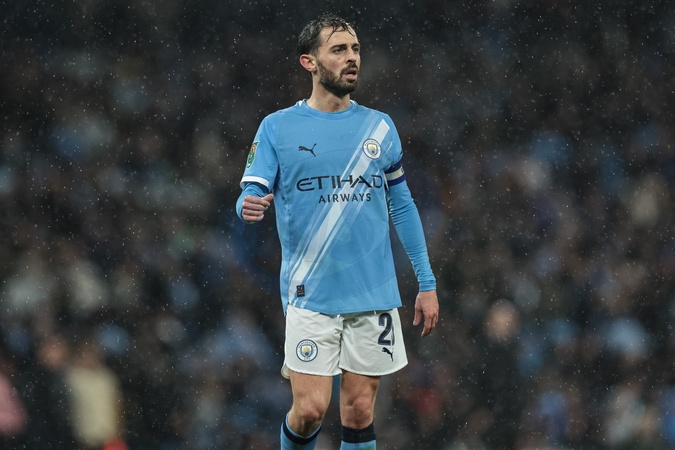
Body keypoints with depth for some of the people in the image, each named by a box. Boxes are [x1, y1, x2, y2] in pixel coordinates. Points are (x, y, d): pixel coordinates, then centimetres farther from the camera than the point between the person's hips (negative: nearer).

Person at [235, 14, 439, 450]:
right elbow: (251, 194, -4)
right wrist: (251, 207, -30)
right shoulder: (277, 128, 0)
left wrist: (427, 283, 12)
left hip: (375, 296, 3)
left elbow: (402, 205, 15)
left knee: (360, 414, 2)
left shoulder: (380, 127, 10)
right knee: (310, 409, -11)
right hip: (311, 295, -3)